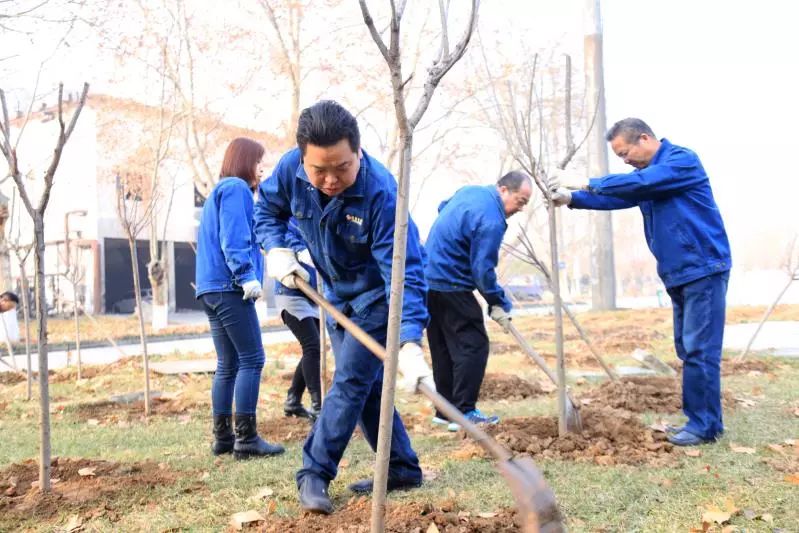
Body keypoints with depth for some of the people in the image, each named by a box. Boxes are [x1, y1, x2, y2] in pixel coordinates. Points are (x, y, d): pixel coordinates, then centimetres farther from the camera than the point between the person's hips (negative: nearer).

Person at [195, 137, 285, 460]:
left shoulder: (220, 191, 25)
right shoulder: (236, 188, -5)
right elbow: (233, 239, -18)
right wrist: (247, 276, -23)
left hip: (212, 288, 10)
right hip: (230, 287, -10)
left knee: (228, 364, 11)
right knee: (252, 360, -9)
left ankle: (223, 437, 14)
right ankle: (246, 439, -9)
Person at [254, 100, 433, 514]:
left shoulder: (380, 193, -36)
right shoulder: (290, 169, -19)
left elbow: (404, 273, -39)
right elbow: (266, 209, 3)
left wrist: (409, 342, -49)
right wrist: (276, 249, -16)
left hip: (377, 294, -6)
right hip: (336, 294, 7)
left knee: (350, 382, -10)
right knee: (365, 385, 11)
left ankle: (315, 473, 1)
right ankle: (402, 469, 22)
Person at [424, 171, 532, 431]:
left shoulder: (470, 190, 9)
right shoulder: (491, 221, -20)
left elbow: (442, 207, 29)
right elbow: (482, 270, -20)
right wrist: (499, 304, -10)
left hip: (429, 277, 10)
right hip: (451, 286, -10)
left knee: (442, 348, 12)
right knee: (473, 345, -5)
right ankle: (463, 413, -5)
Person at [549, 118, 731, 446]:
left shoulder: (682, 160, -11)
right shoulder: (647, 176, 16)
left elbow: (640, 183, -23)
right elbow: (617, 197, 10)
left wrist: (587, 183, -18)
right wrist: (572, 199, -5)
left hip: (703, 269, -9)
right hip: (679, 274, 9)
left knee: (700, 351, -8)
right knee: (689, 350, 10)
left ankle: (705, 426, -4)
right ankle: (698, 419, 16)